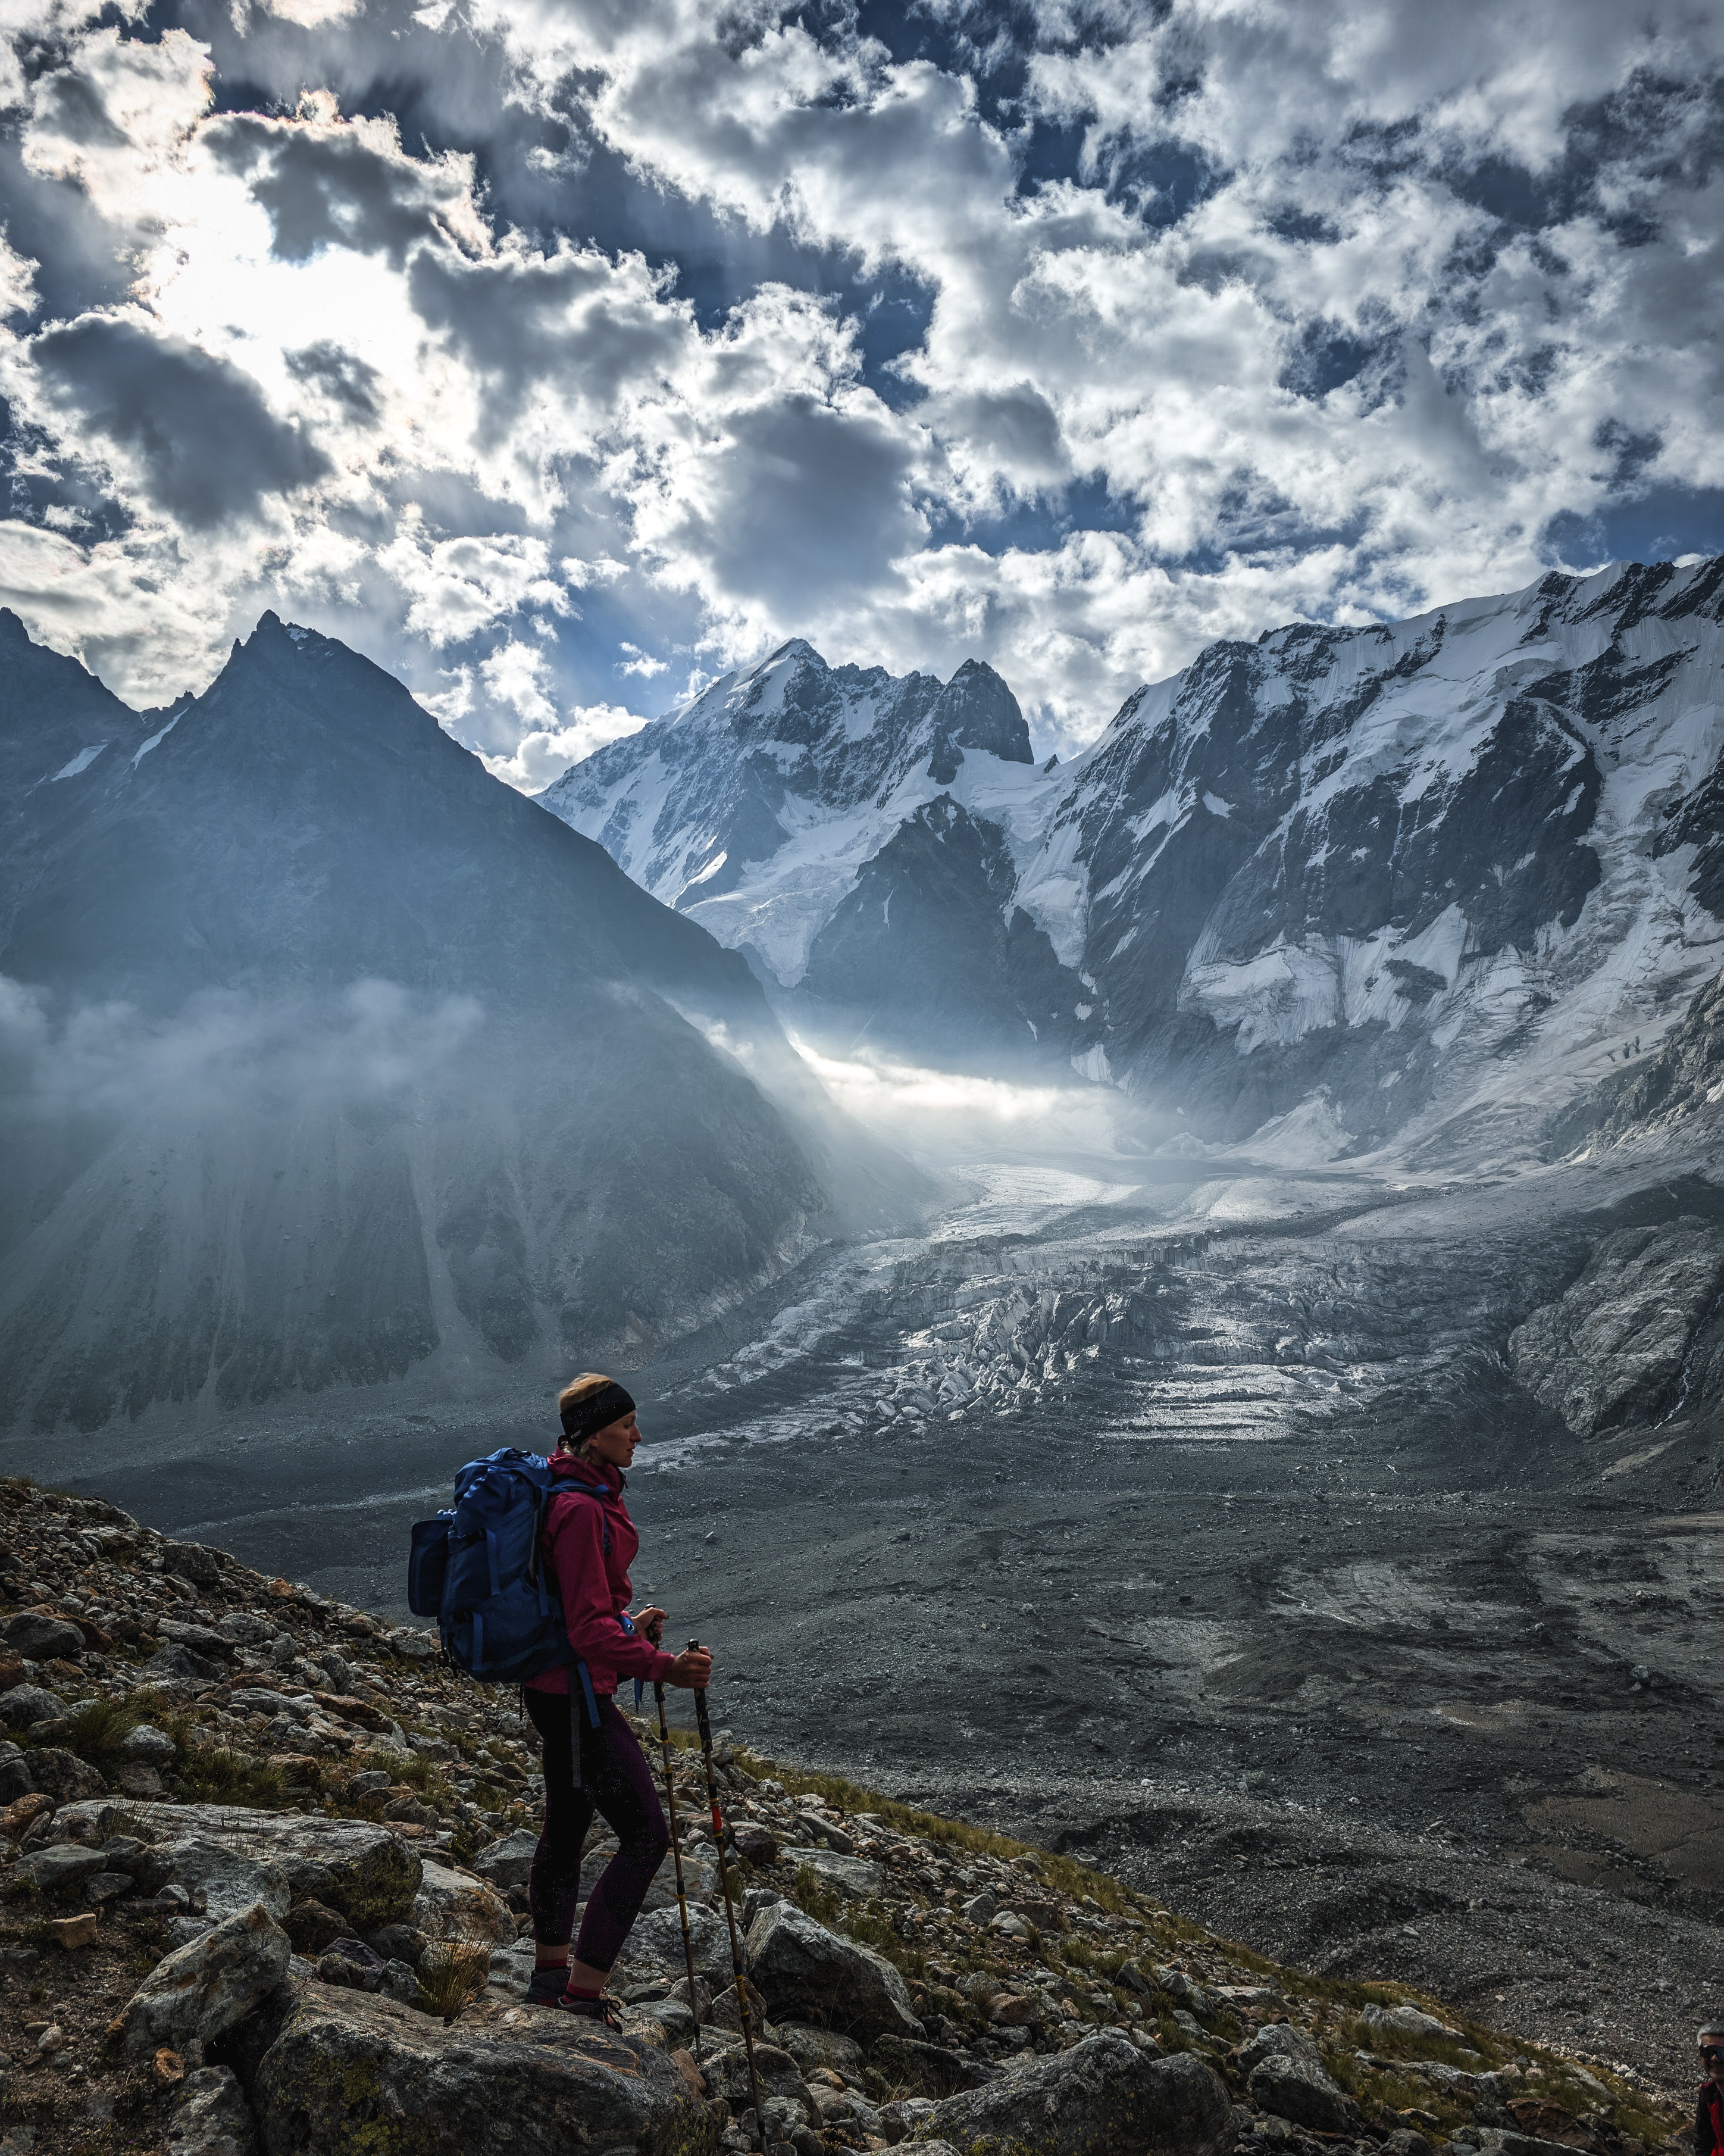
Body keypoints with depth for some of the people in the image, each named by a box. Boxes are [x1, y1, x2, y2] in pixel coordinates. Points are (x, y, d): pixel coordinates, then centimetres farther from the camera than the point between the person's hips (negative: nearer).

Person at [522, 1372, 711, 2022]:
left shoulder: (590, 1491, 7)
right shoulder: (580, 1509, -25)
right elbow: (590, 1631, -28)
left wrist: (628, 1623, 18)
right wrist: (663, 1667, -30)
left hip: (554, 1685, 11)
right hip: (575, 1693, -10)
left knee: (566, 1827, 23)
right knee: (646, 1837, -3)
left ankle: (551, 1974, 40)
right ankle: (582, 1993, 5)